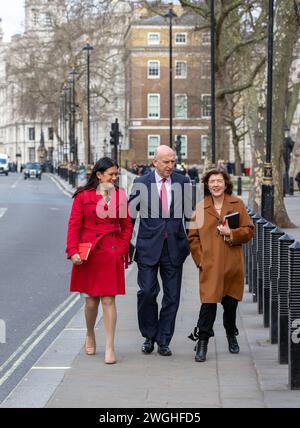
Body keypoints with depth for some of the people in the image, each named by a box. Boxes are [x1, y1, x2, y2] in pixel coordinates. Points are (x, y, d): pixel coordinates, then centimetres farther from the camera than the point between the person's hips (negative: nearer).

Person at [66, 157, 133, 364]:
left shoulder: (120, 196, 7)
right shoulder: (83, 196, -1)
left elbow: (127, 225, 11)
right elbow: (74, 225, -2)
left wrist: (122, 249, 1)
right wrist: (73, 251, -12)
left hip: (112, 254, 1)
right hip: (89, 254, -1)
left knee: (109, 300, -2)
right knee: (91, 300, 8)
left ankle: (110, 347, 1)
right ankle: (90, 335, 34)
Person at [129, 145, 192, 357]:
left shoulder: (183, 182, 4)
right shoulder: (141, 183, 0)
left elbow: (191, 213, 9)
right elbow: (130, 214, 5)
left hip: (174, 247, 2)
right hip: (149, 247, -2)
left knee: (172, 296, 4)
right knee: (147, 292, -6)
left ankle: (163, 341, 15)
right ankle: (149, 337, 14)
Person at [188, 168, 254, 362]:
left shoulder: (237, 204, 5)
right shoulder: (201, 207, 4)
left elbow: (249, 230, 5)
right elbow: (193, 237, 7)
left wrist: (232, 233, -12)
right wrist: (200, 259, -2)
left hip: (232, 264, 2)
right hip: (210, 265, -1)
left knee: (231, 302, 13)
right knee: (209, 302, -12)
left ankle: (231, 335, 37)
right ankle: (202, 342, -4)